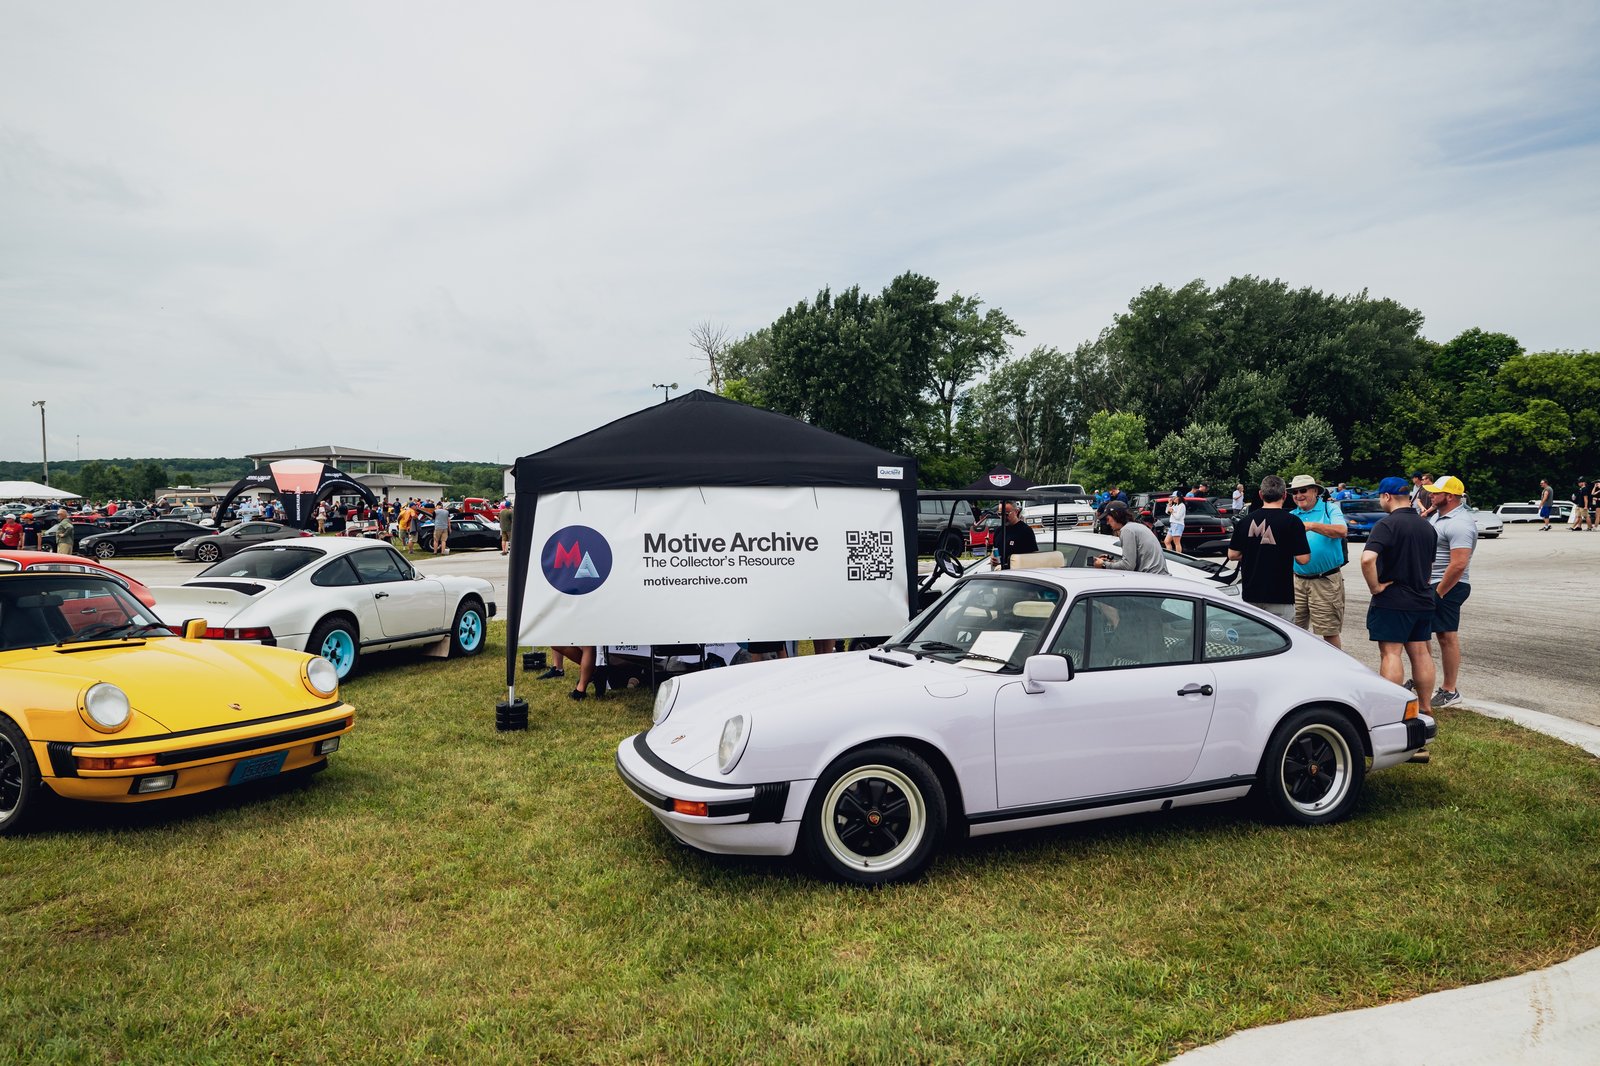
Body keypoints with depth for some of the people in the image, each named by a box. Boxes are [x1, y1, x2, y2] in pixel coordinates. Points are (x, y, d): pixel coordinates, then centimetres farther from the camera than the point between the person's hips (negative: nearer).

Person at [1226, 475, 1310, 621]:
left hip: (1251, 594, 4)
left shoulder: (1245, 521, 2)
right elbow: (1303, 558, -11)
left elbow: (1232, 555, 6)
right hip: (1280, 596, -4)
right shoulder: (1292, 522, -10)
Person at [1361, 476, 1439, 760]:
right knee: (1420, 653, 13)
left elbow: (1367, 558, -30)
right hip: (1422, 600, 7)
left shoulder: (1387, 524, -15)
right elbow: (1429, 564, 21)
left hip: (1392, 601, -7)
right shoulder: (1427, 526, 11)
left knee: (1390, 653, -5)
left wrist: (1375, 587, -18)